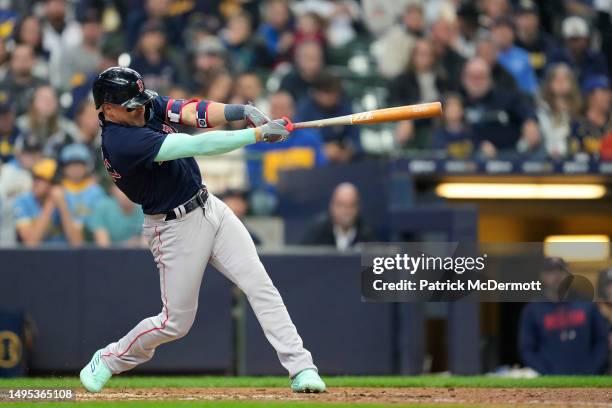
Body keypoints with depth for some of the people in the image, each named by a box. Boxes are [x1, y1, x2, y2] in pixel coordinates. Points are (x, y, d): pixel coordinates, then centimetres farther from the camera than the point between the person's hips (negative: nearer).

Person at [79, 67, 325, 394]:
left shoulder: (148, 106, -2)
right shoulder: (121, 142, -28)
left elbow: (192, 113, -11)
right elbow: (196, 146, -31)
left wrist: (241, 111, -31)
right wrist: (259, 134, -30)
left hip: (209, 207, 7)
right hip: (176, 228, -7)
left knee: (260, 285, -5)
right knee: (176, 322, 3)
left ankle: (301, 368, -6)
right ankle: (107, 360, 26)